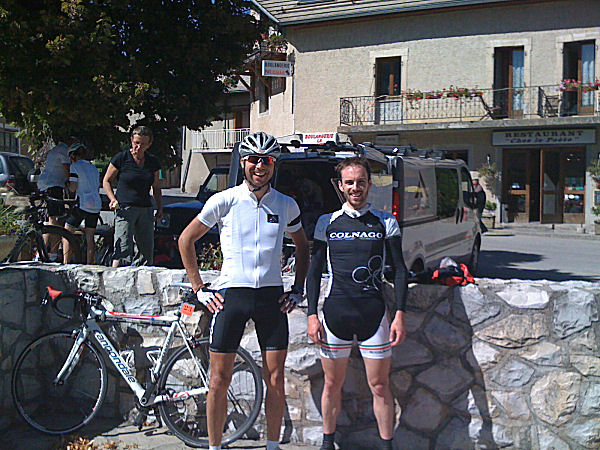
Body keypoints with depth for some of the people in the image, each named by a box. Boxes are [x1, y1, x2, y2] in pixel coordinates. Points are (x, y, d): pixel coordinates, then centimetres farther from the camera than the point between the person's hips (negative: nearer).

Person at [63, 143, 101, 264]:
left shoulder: (74, 166, -3)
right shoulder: (93, 167, 17)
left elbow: (73, 188, -8)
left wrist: (66, 183, 10)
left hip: (82, 204, -6)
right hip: (96, 204, 6)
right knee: (90, 237, 9)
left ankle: (65, 262, -3)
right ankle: (89, 264, 7)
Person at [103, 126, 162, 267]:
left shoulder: (153, 162, 10)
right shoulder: (121, 158, -1)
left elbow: (156, 188, 21)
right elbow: (106, 181, 6)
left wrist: (160, 208, 9)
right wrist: (113, 199, -9)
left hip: (146, 210, 5)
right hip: (125, 209, -5)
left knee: (147, 252, 3)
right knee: (123, 251, -15)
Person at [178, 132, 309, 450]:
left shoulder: (286, 205, 6)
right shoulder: (225, 201, -2)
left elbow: (302, 246, 22)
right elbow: (186, 240, 5)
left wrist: (297, 289, 12)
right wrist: (199, 288, 2)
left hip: (271, 296, 2)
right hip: (231, 295, -2)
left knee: (275, 380, 4)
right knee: (220, 379, 2)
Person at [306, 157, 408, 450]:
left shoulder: (386, 223, 5)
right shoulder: (326, 223, 7)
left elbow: (400, 271, 6)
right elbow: (314, 271, 9)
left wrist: (399, 314, -3)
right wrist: (312, 315, 1)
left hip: (374, 315, -1)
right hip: (335, 313, 1)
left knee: (380, 386, 3)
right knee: (332, 385, 10)